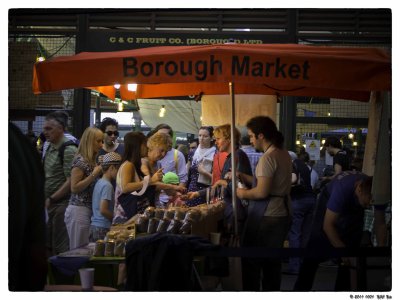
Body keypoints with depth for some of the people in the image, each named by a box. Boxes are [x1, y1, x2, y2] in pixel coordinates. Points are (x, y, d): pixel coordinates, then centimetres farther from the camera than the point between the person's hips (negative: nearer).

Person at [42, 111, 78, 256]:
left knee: (61, 249, -4)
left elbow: (71, 182, -18)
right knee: (47, 246, 14)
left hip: (61, 204, -9)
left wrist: (51, 199, -16)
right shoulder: (49, 147, 12)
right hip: (49, 205, 9)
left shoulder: (69, 150, -14)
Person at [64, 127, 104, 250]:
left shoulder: (92, 161, 16)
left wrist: (100, 172, 11)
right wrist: (94, 174, -16)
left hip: (88, 210, 9)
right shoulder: (80, 161, -11)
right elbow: (74, 188, -15)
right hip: (79, 210, -9)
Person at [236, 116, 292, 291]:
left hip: (265, 217, -9)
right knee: (272, 262, 15)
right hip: (281, 214, 9)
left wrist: (244, 194, -6)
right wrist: (242, 177, 12)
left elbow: (262, 192, -23)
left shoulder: (268, 157, -17)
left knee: (251, 261, 1)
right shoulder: (284, 154, 11)